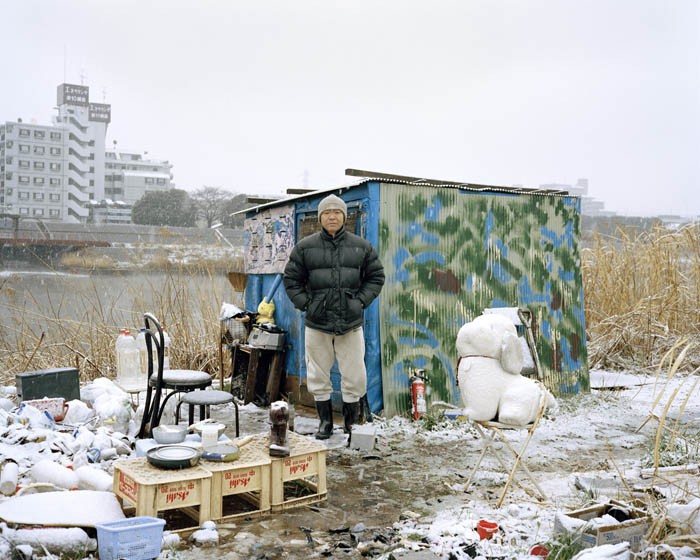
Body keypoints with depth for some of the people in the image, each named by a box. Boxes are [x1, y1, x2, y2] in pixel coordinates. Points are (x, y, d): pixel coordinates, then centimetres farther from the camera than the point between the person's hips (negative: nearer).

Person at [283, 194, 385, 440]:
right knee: (318, 376, 8)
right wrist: (305, 304, -2)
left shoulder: (361, 246, 5)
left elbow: (376, 277, 12)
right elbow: (291, 279, 8)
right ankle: (325, 422, 23)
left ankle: (351, 424, 19)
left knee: (354, 377, 4)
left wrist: (361, 301, 1)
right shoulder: (305, 247, 3)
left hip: (351, 322, 0)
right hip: (317, 322, 0)